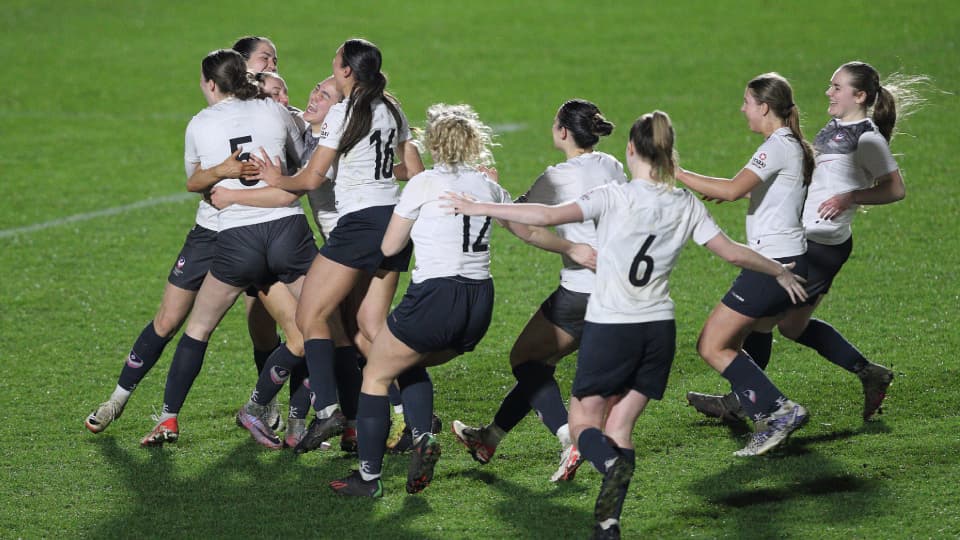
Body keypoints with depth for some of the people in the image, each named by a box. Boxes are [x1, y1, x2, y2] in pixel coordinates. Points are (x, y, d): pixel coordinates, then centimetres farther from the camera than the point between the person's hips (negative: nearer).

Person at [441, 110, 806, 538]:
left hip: (609, 326, -4)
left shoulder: (615, 197, -10)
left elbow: (550, 216, -19)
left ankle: (614, 467, -30)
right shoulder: (687, 206, 2)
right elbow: (733, 252, 6)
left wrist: (478, 208, -12)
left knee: (583, 424, 4)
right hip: (658, 327, 4)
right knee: (619, 427, 11)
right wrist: (780, 272, 24)